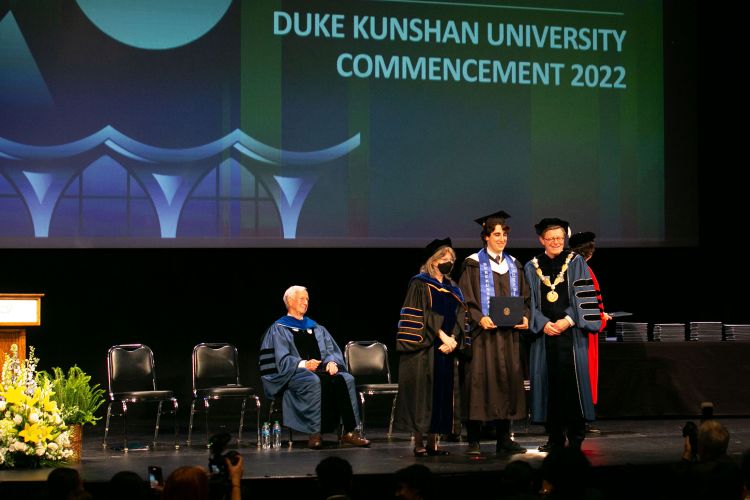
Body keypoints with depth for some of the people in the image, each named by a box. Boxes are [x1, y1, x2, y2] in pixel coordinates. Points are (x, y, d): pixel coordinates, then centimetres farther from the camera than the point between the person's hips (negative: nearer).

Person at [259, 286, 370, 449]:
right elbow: (282, 360, -4)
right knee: (314, 381, -40)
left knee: (346, 379, -27)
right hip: (296, 373, -5)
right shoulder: (279, 329, 9)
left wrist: (332, 362, -6)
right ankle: (314, 433, -39)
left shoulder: (316, 328, 27)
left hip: (321, 370, 5)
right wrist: (304, 364, -20)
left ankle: (350, 431, -33)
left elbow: (333, 351, 18)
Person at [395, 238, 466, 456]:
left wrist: (453, 338, -8)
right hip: (424, 349, -6)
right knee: (422, 392, -7)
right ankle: (418, 443, -4)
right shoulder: (419, 284, -2)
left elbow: (459, 316, 10)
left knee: (442, 393, 3)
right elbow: (420, 314, -12)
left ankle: (433, 442, 7)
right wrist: (441, 335, -18)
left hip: (445, 348, 6)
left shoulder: (452, 289, 17)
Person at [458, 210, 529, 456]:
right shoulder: (474, 264, -1)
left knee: (508, 380, 4)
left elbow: (524, 297, 15)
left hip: (509, 334, 5)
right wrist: (480, 319, -21)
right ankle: (473, 440, -3)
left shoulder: (513, 265, 15)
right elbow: (465, 300, -6)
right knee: (478, 382, -7)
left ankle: (504, 438, 11)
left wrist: (525, 316, -4)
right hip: (482, 333, -5)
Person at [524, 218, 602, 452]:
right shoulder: (532, 267, 11)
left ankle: (575, 436, 0)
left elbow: (583, 297, 0)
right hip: (544, 332, 2)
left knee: (571, 381, -7)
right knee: (549, 383, 1)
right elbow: (530, 302, 7)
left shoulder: (576, 263, 6)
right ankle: (555, 437, 8)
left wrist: (568, 320, -12)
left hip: (571, 333, -2)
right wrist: (543, 324, -8)